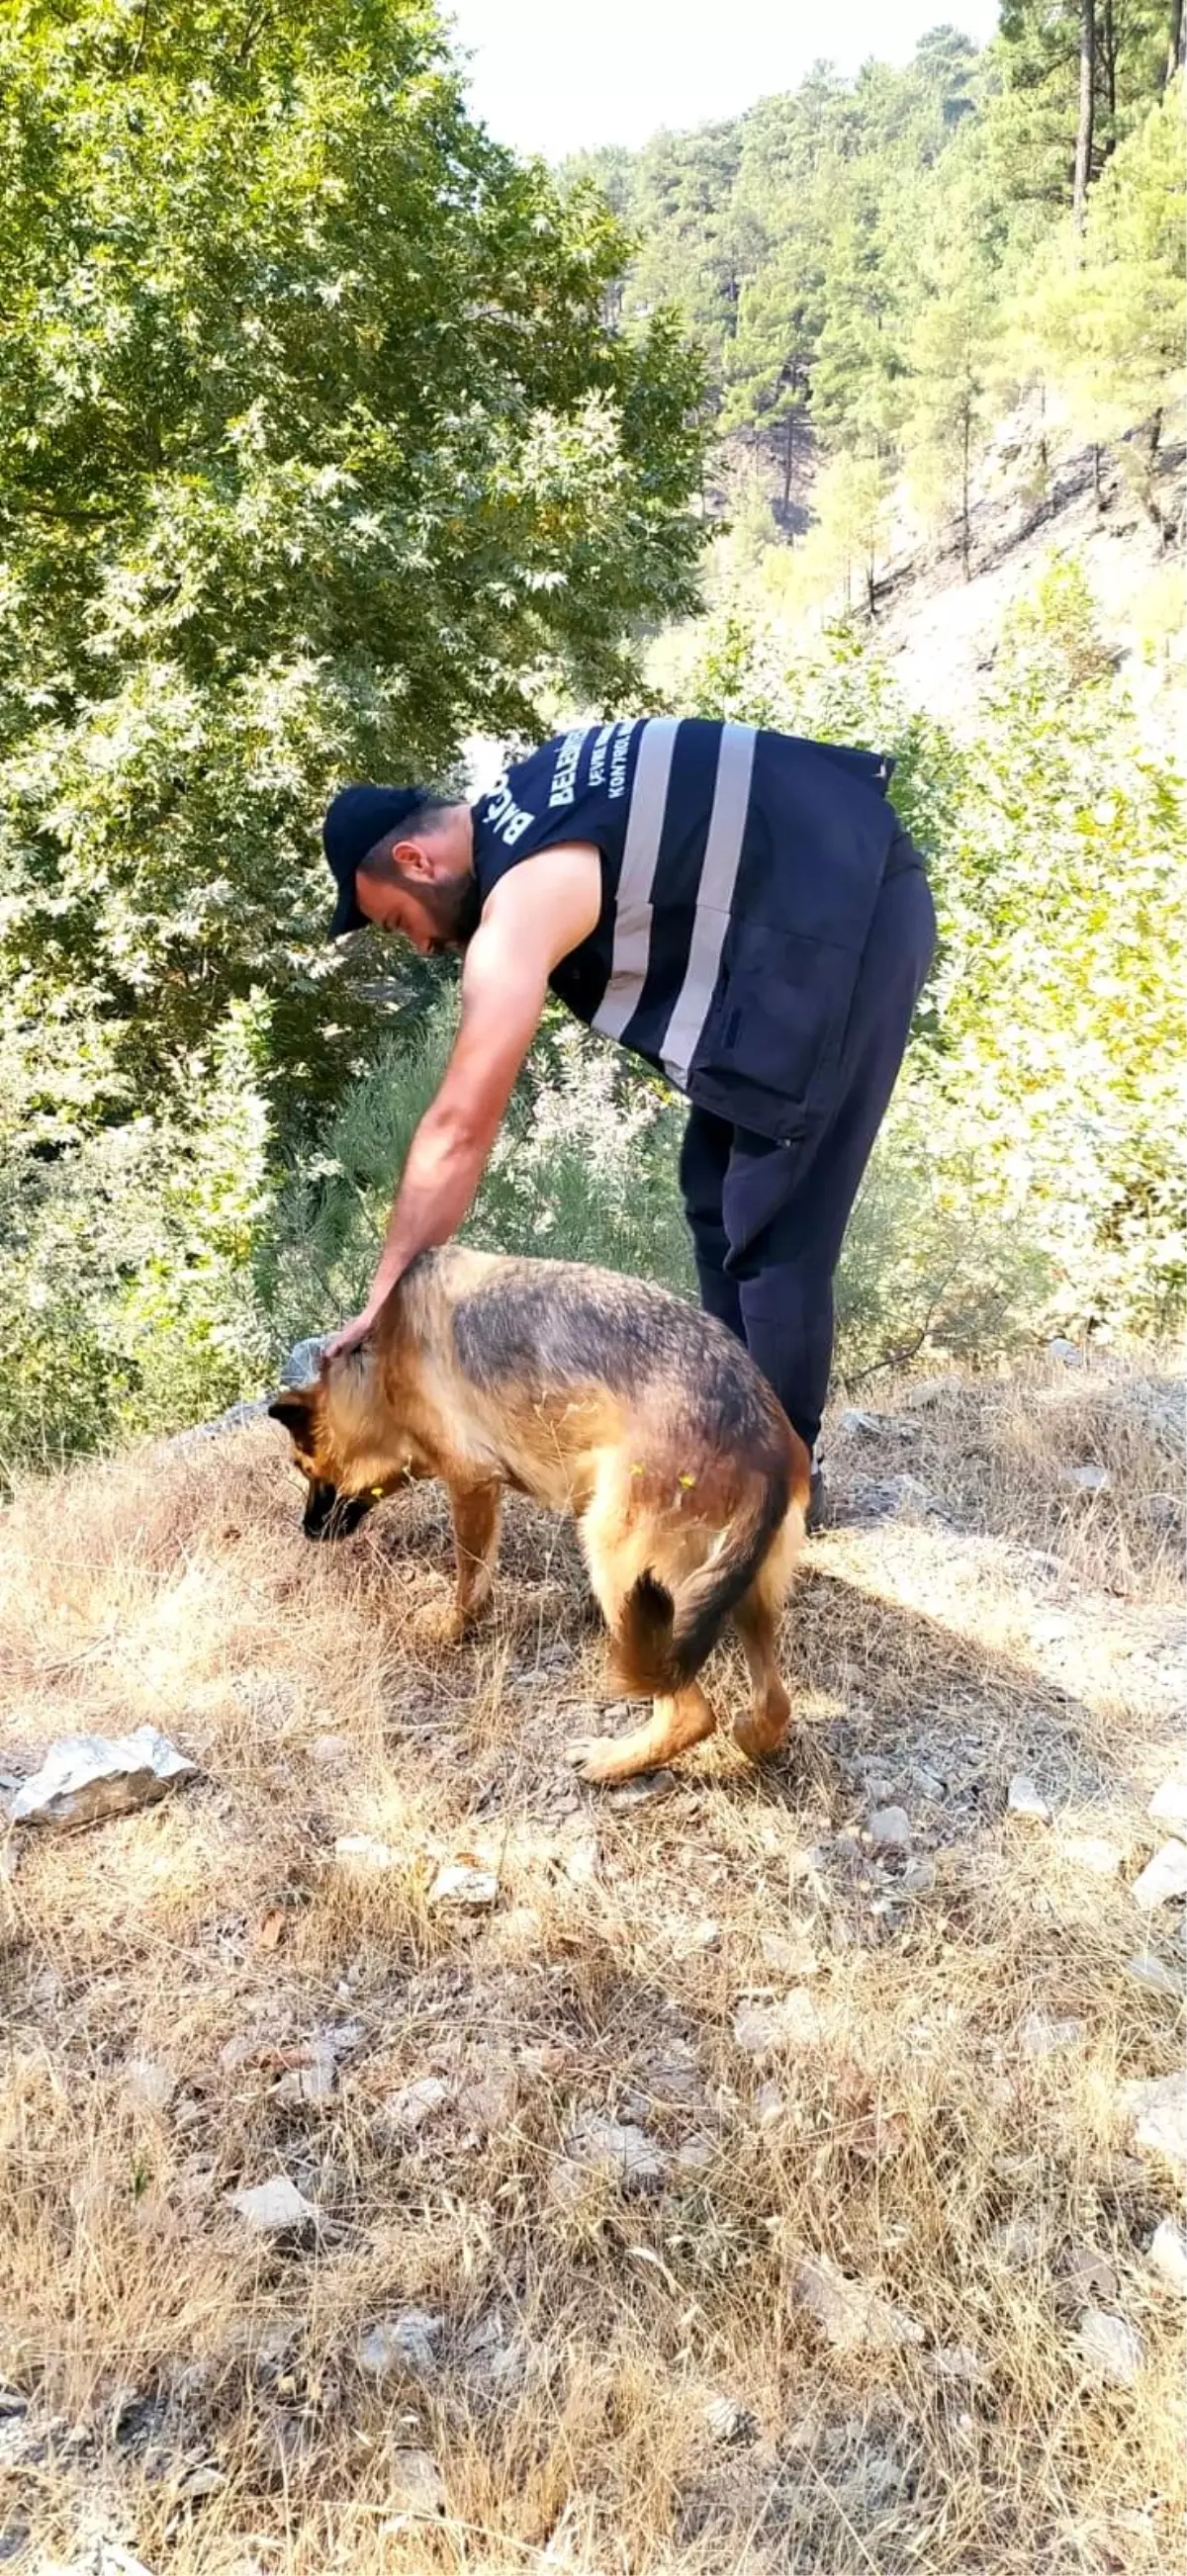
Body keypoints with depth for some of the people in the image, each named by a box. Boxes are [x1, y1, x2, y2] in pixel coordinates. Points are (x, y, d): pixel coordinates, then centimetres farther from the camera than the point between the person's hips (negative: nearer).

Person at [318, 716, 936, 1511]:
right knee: (719, 1189, 14)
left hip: (842, 915, -10)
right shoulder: (518, 810, 9)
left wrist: (385, 1300, -13)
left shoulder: (522, 902, -20)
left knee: (771, 1221, -6)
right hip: (842, 892, 10)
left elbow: (459, 1126, -20)